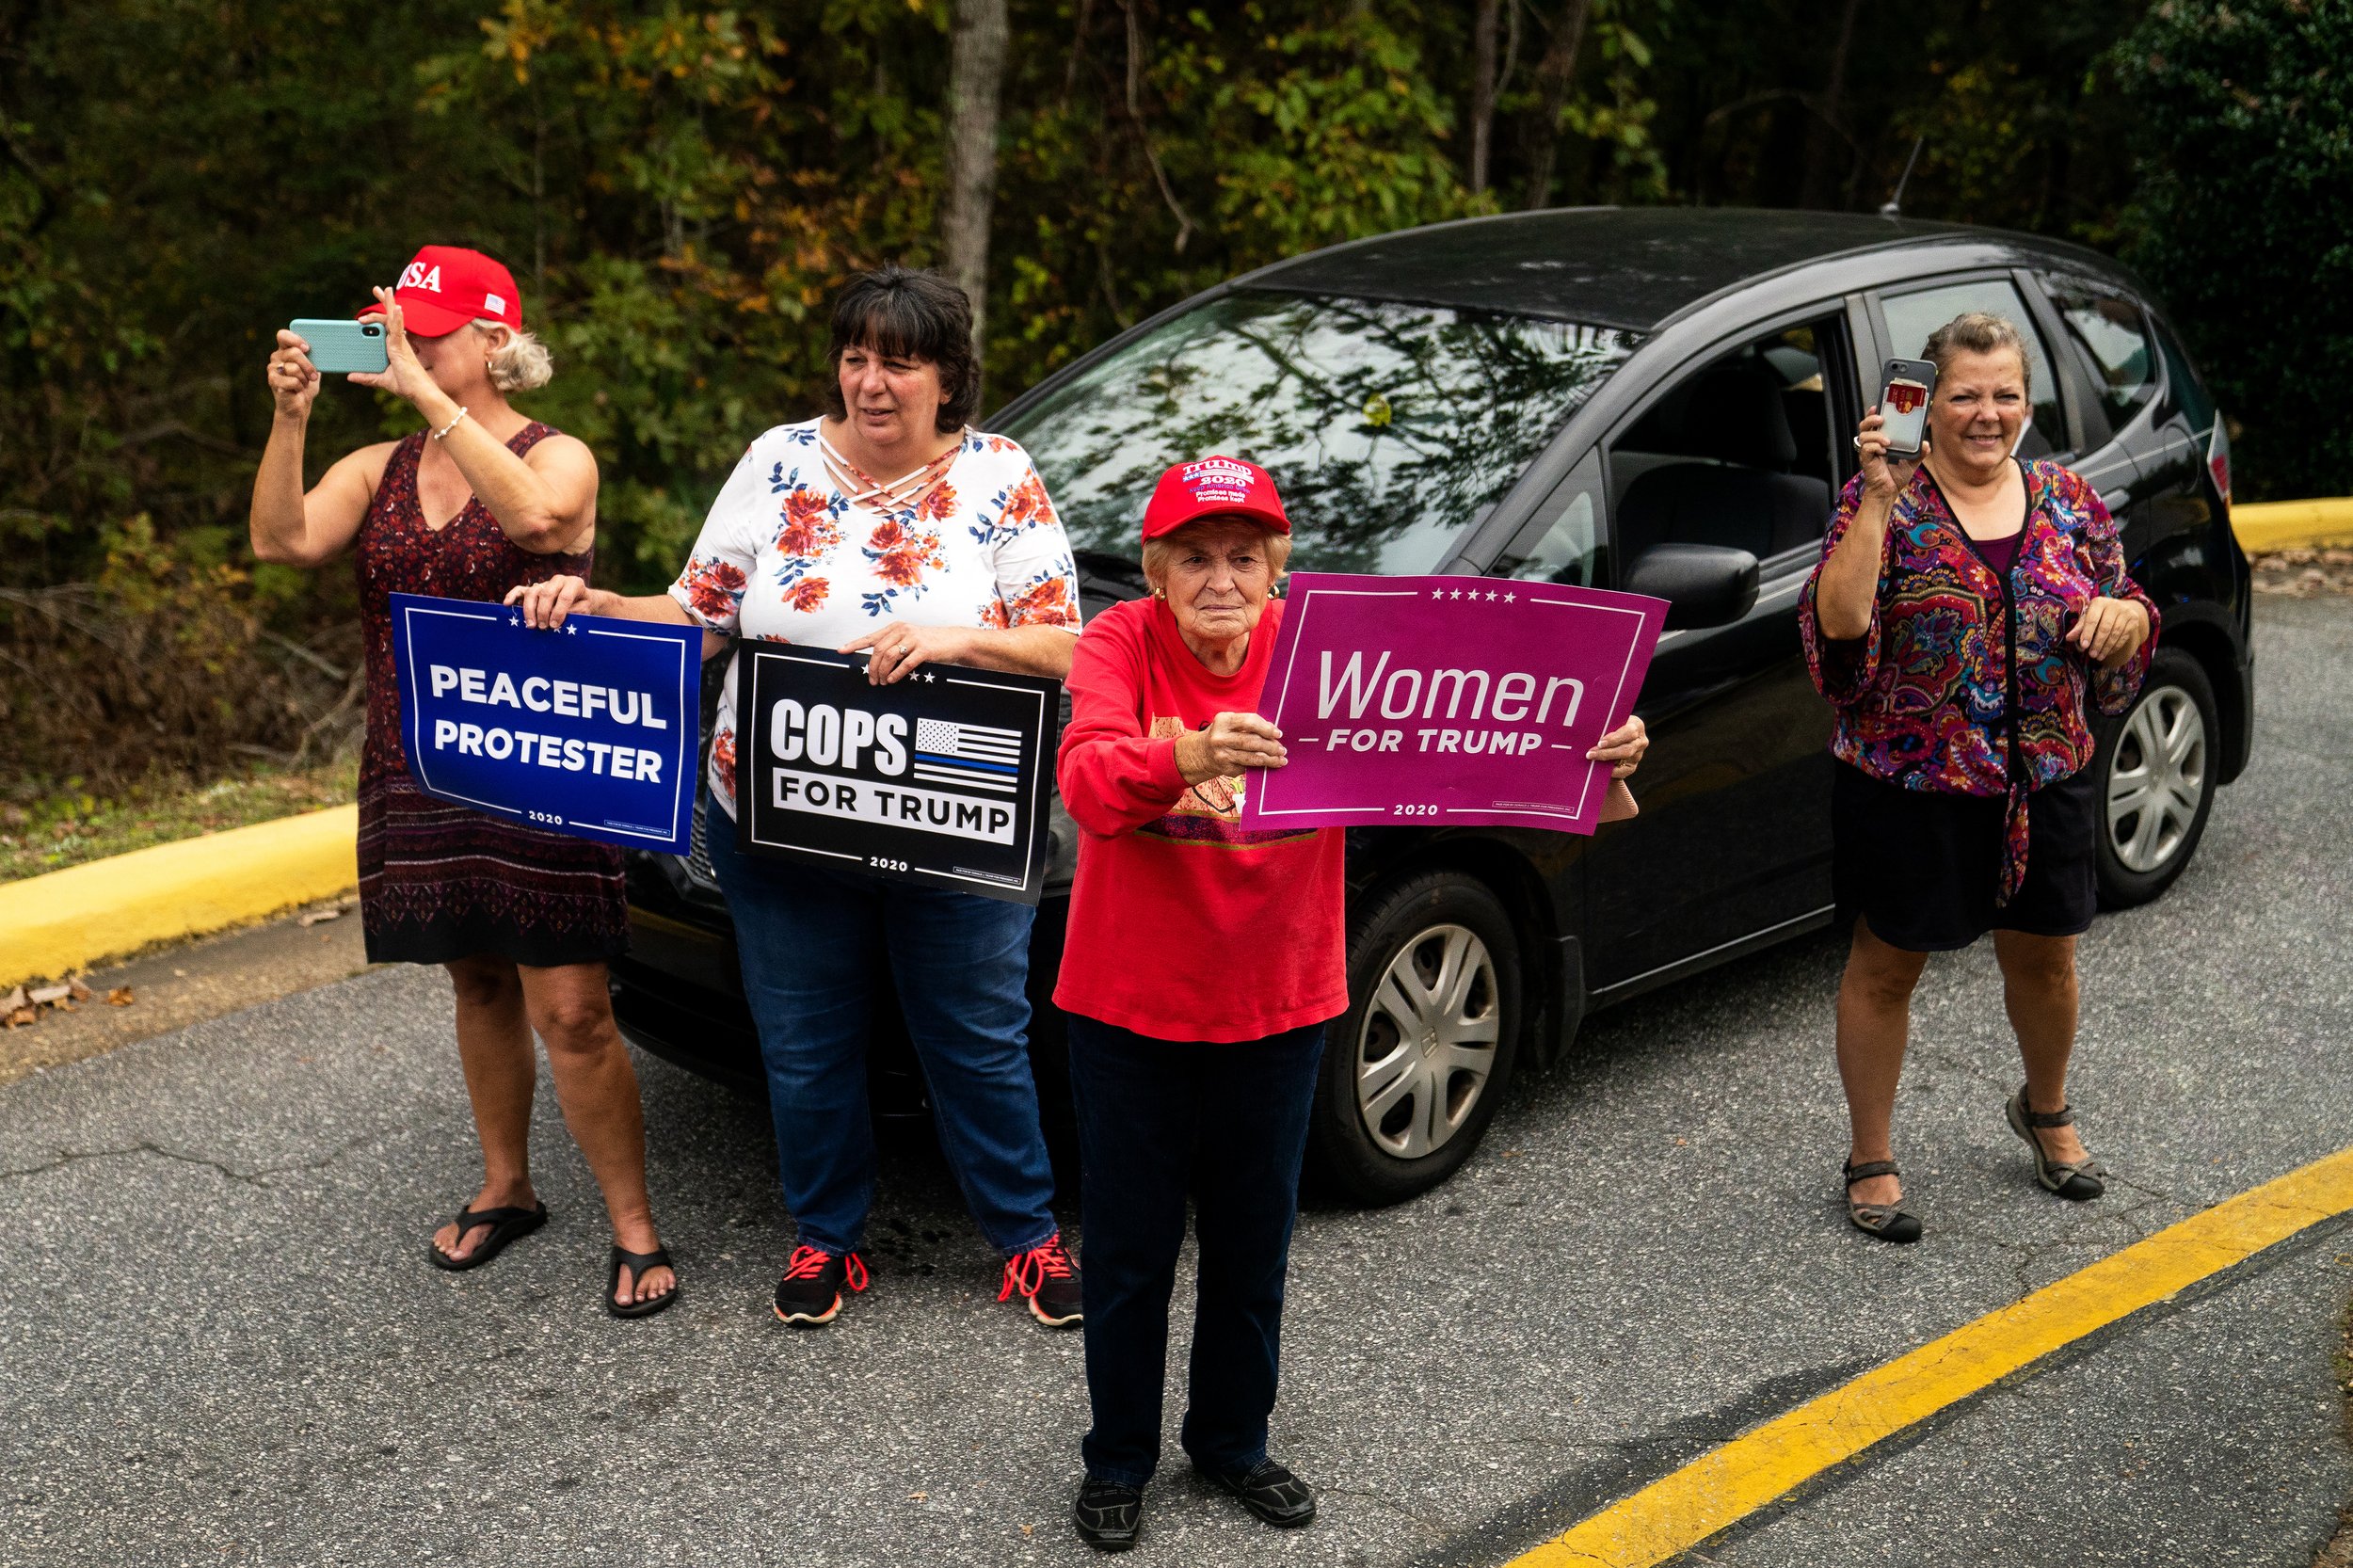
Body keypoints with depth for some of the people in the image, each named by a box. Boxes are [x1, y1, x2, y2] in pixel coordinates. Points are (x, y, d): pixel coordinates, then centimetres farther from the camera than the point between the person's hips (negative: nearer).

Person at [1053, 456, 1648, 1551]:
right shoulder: (1121, 644, -13)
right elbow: (1087, 782, -32)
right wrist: (1184, 757, -53)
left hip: (1278, 1005, 2)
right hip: (1130, 1006, -2)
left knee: (1254, 1243, 18)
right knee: (1130, 1248, 11)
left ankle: (1233, 1440, 40)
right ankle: (1118, 1459, 32)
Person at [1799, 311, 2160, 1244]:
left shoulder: (2068, 500, 5)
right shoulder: (1886, 500, -9)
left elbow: (2130, 627, 12)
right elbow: (1837, 627, -23)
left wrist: (2121, 613, -11)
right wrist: (1878, 500, -28)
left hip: (2045, 783, 4)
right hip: (1907, 783, -4)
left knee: (2044, 958, 18)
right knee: (1885, 966, 7)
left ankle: (2045, 1110, 46)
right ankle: (1870, 1160, 22)